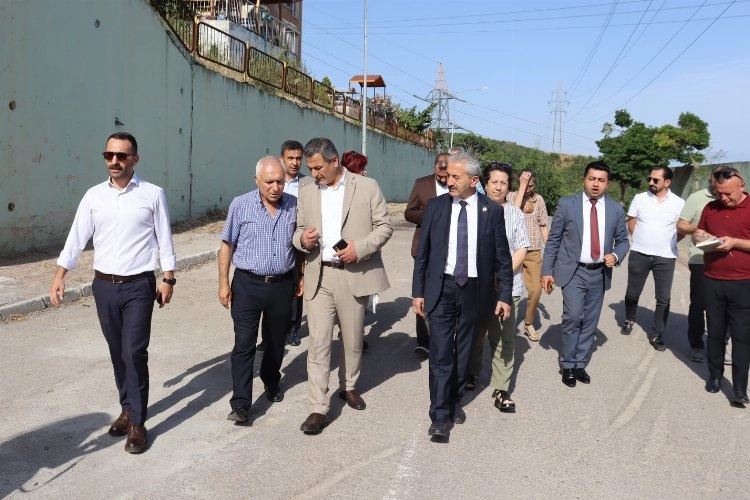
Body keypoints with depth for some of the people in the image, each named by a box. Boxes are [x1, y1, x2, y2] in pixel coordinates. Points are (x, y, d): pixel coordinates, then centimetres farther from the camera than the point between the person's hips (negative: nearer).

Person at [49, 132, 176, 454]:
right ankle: (127, 409, 30)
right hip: (104, 285, 4)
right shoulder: (94, 196, 4)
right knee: (117, 353, 13)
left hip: (138, 286, -3)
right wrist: (60, 275, 0)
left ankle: (137, 421, 7)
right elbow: (77, 237, 5)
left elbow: (164, 240, -2)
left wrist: (168, 279, -4)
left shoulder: (153, 195, -5)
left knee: (135, 353, -5)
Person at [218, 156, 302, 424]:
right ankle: (240, 404, 0)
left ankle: (271, 382, 40)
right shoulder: (240, 205, -6)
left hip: (282, 284, 2)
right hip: (248, 284, -2)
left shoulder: (294, 206, -1)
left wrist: (302, 277, 8)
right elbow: (227, 245, 0)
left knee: (276, 341, 16)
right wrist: (223, 283, -2)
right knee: (244, 344, -5)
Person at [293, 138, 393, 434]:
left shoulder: (367, 187, -2)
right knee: (318, 342, -3)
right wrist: (302, 238, -11)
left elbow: (385, 226, -2)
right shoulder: (306, 192, 8)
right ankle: (318, 409, 3)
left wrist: (360, 248, -17)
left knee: (353, 339, 13)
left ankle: (349, 387, 38)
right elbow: (299, 230, 14)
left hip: (354, 275, -1)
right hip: (319, 276, 2)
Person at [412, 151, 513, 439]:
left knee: (463, 351, 13)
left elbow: (503, 257, 1)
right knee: (440, 352, -5)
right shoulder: (436, 206, -1)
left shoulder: (492, 210, -2)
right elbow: (422, 253, 3)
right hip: (441, 288, -1)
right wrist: (418, 291, 1)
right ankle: (440, 416, 2)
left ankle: (454, 401, 32)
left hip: (474, 289, 1)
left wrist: (504, 296, -1)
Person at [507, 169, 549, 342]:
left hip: (533, 252, 2)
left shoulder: (538, 199, 4)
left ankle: (529, 324, 17)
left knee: (536, 290, -1)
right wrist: (522, 186, -21)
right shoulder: (511, 195, -4)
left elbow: (543, 226, 10)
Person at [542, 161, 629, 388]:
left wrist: (616, 255, -11)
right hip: (573, 271, -3)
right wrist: (547, 271, -6)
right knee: (573, 316, -13)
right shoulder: (567, 204, -4)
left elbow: (623, 241, 12)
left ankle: (579, 364, 24)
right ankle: (567, 365, 5)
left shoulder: (616, 209, 4)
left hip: (599, 273, 3)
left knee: (590, 321, 9)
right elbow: (553, 240, -2)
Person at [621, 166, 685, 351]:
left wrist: (665, 242, 0)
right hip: (639, 254, 1)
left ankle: (657, 335, 14)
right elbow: (631, 224, 7)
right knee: (632, 293, 10)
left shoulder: (679, 203, 0)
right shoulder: (639, 198, 2)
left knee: (663, 299, 3)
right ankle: (629, 319, 37)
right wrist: (643, 240, 2)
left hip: (666, 257, -1)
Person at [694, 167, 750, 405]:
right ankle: (714, 375, 26)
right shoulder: (710, 208, 9)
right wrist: (699, 237, -2)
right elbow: (697, 234, 20)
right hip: (713, 281, 4)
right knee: (715, 332, 12)